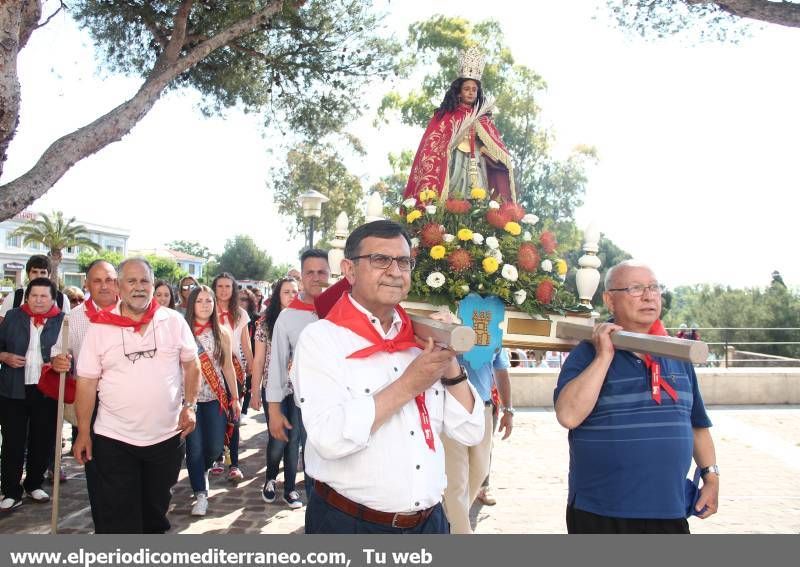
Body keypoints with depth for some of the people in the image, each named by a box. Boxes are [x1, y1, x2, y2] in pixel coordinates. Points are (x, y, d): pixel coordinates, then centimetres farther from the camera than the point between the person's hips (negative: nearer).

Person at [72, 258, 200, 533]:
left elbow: (191, 365, 7)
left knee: (156, 508, 19)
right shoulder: (100, 327, -5)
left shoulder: (174, 321, -2)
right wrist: (83, 433, -3)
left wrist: (190, 405, -3)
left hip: (167, 436, 2)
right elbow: (87, 383, -2)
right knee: (116, 518, 3)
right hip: (114, 439, -1)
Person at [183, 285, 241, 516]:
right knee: (194, 448, 0)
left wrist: (235, 397, 8)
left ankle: (202, 470, 39)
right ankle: (201, 494, 16)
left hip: (216, 397, 2)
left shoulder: (222, 333, 4)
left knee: (215, 447, 5)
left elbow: (227, 367, 9)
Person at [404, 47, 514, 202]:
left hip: (477, 167, 3)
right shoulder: (445, 117, 9)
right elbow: (432, 147, 2)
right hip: (454, 165, -3)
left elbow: (497, 146, 14)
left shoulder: (482, 119, 18)